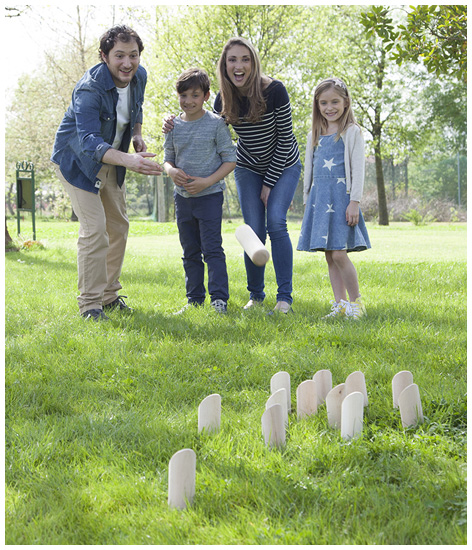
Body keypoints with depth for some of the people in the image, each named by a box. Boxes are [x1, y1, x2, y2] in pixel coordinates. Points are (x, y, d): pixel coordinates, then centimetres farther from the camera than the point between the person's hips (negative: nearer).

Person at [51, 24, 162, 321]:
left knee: (119, 227, 12)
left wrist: (137, 133, -3)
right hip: (78, 160, -7)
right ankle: (90, 303, -8)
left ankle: (109, 294, 25)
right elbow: (88, 142, -47)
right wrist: (129, 160, -61)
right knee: (94, 229, -16)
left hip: (111, 161, 8)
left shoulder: (139, 76, -10)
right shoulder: (89, 90, -34)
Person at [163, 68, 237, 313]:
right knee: (190, 251, 11)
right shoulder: (174, 126, 5)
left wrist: (207, 181, -17)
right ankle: (194, 298, 19)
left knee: (212, 248, -8)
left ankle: (219, 298, -4)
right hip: (182, 196, 5)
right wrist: (172, 171, -11)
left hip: (209, 195, -5)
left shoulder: (216, 123, -7)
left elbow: (230, 160, -6)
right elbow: (168, 158, 13)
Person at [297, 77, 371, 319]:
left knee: (339, 253, -14)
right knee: (329, 256, 4)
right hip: (319, 198, 6)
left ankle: (356, 302, -2)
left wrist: (354, 202, -13)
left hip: (341, 197, -6)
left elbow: (358, 168, -5)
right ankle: (340, 304, 9)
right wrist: (308, 203, 16)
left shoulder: (352, 132, 0)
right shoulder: (315, 136, 16)